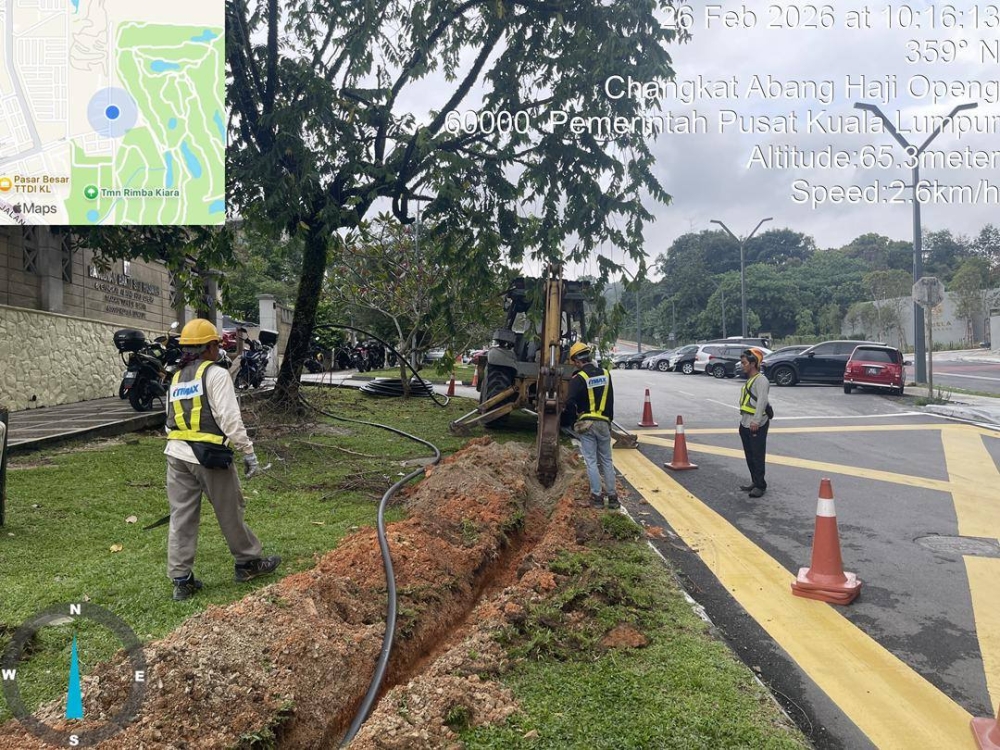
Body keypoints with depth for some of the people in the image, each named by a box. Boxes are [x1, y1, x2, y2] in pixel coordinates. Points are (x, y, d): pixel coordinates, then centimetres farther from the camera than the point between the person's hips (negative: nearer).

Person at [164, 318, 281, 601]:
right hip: (209, 455, -6)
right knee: (231, 513, 9)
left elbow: (171, 421, 16)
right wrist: (248, 452, -11)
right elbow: (230, 419, -14)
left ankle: (181, 580, 13)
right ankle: (248, 563, 24)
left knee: (181, 517, 9)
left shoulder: (177, 378, 16)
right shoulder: (215, 374, -7)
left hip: (176, 454, 7)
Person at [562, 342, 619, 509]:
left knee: (591, 461, 2)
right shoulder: (606, 374, 8)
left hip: (586, 424, -4)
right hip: (604, 423, 5)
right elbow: (610, 401, 14)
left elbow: (570, 404, -17)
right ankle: (612, 497, 15)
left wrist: (569, 421, 0)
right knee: (607, 460, 13)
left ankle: (596, 497, 4)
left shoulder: (578, 378, -11)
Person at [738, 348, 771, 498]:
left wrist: (756, 421, -31)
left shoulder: (761, 380, -13)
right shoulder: (749, 380, 17)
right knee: (749, 456, 15)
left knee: (758, 456, -4)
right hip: (746, 424, 10)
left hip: (757, 425, -10)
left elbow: (762, 401, -24)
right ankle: (754, 482, 24)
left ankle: (760, 485, 2)